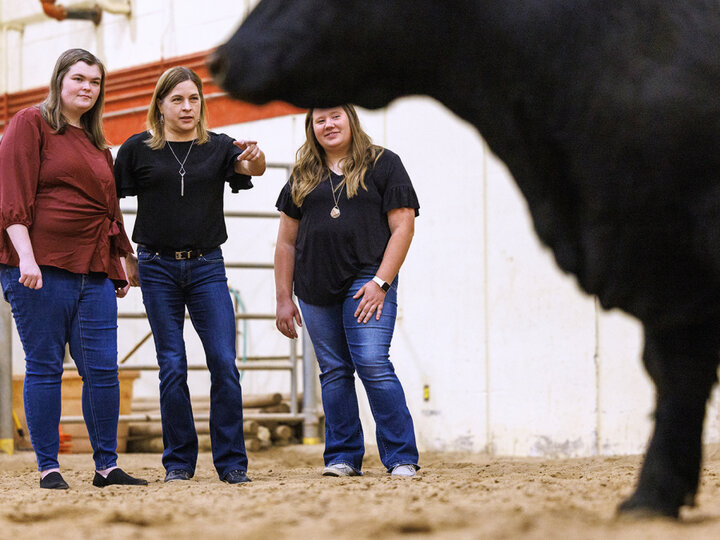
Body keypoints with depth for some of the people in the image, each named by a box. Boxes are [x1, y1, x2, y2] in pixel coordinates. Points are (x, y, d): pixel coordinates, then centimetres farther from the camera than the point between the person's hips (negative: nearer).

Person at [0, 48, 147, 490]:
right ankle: (48, 468, 3)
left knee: (103, 370, 1)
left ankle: (107, 465, 9)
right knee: (44, 368, -2)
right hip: (40, 269, -6)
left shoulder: (96, 143, 21)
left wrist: (119, 265, 21)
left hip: (93, 272, 6)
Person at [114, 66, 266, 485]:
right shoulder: (138, 149, 2)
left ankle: (232, 463, -1)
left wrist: (256, 158, -40)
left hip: (207, 266, 1)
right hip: (158, 268, 0)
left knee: (224, 363, -7)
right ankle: (179, 462, 9)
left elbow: (253, 168, -17)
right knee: (173, 366, 0)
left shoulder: (218, 147, 3)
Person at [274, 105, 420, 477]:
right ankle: (343, 457, 10)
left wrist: (381, 282, -11)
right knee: (334, 371, 5)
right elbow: (286, 242, 16)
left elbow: (403, 227, -1)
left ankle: (402, 457, -11)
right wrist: (283, 299, 9)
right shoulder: (303, 177, 16)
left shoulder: (383, 165, 5)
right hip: (316, 289, 4)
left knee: (372, 364, -15)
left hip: (367, 281, -4)